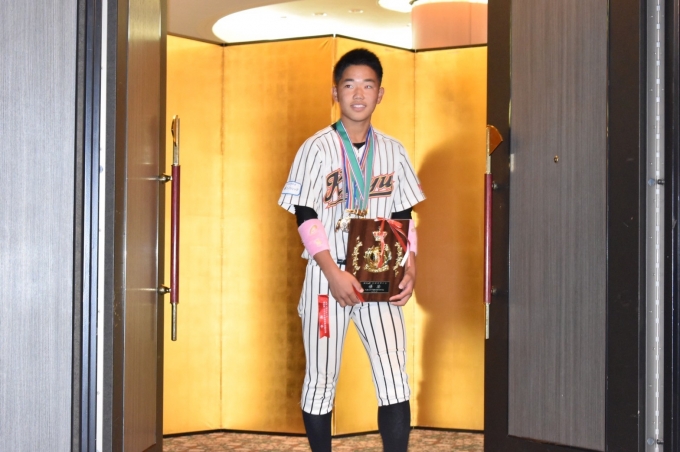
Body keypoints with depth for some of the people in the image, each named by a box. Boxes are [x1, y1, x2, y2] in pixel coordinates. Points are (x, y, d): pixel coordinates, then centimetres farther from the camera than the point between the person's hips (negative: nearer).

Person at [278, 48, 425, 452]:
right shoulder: (317, 148, -4)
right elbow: (305, 216, -9)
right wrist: (334, 274, -17)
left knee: (395, 380, -4)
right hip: (328, 276, -2)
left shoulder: (394, 151, 7)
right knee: (322, 379, 6)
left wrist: (411, 268, -4)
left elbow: (404, 217, 10)